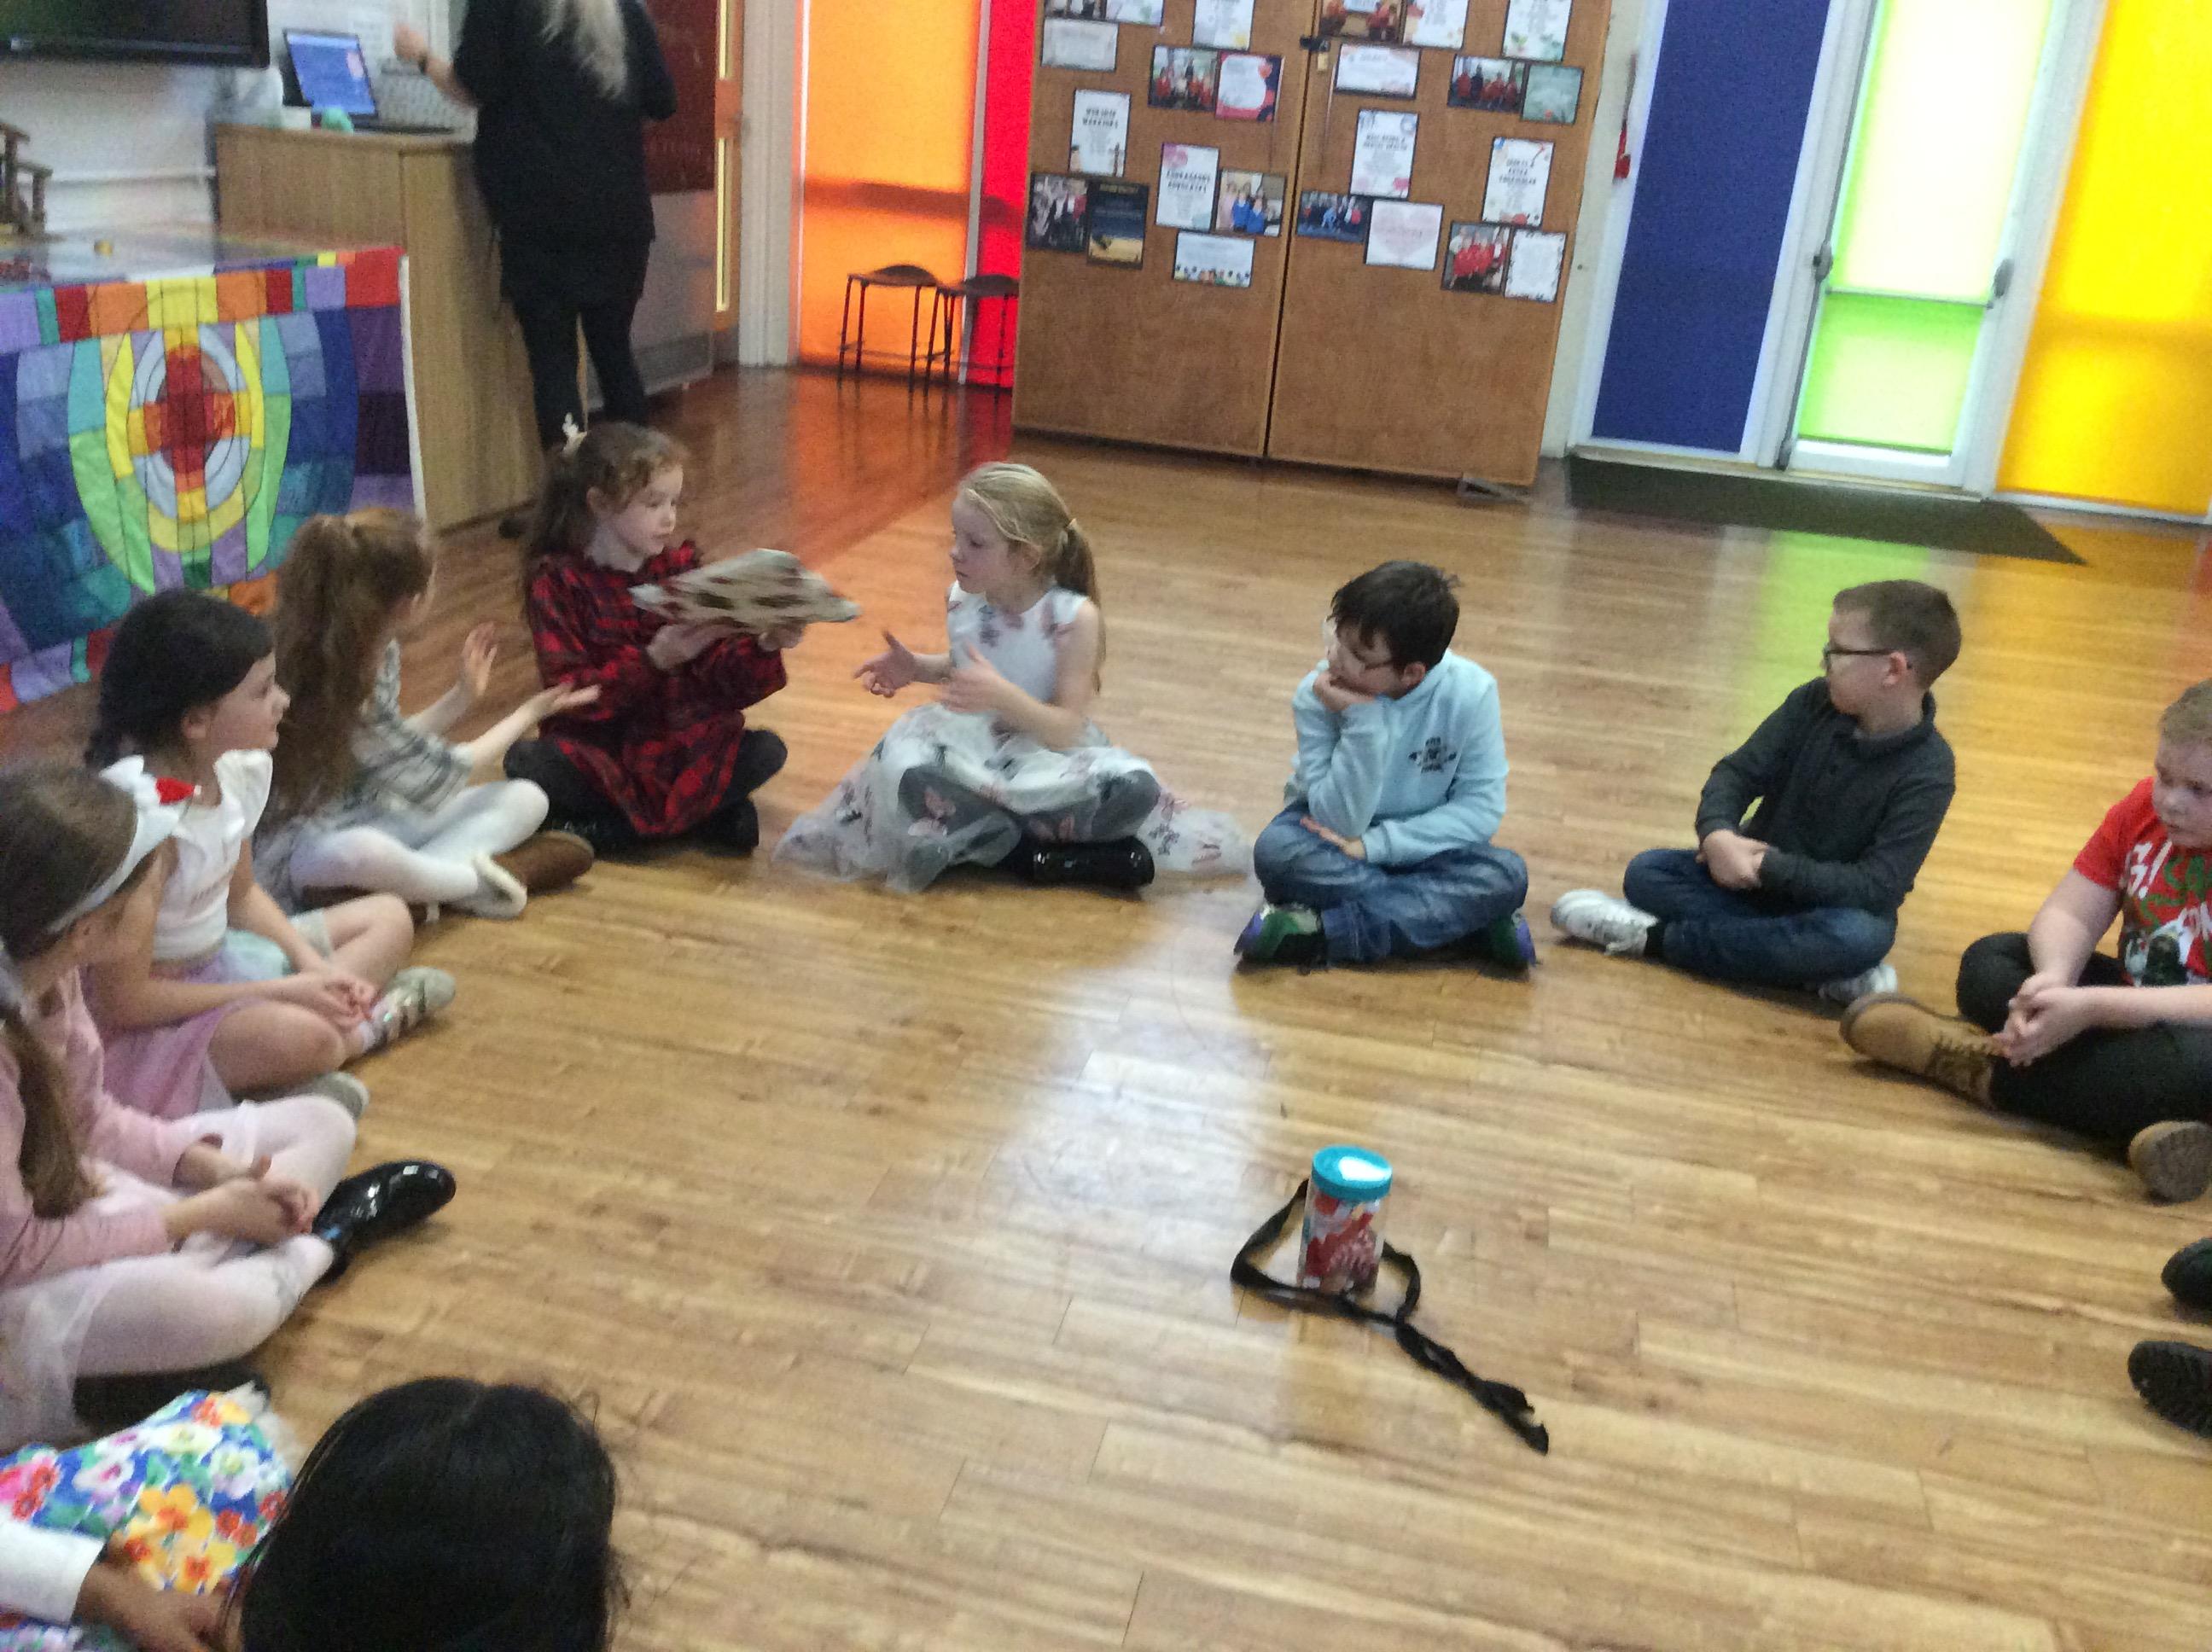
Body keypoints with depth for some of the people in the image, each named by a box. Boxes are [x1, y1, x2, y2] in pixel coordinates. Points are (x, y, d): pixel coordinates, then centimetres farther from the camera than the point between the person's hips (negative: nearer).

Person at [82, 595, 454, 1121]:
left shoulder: (241, 768, -7)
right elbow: (122, 998, -23)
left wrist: (313, 966, -6)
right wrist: (282, 992, -18)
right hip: (140, 1018, -9)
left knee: (389, 918, 9)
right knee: (302, 1037, -37)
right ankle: (363, 1023, -6)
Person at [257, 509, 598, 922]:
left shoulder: (380, 648, -3)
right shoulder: (332, 685, -28)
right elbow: (442, 772, -14)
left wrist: (462, 697, 4)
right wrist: (530, 712, -1)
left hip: (369, 820, 9)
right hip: (301, 846, -9)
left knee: (525, 800, 1)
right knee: (364, 853, -45)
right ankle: (477, 880, -17)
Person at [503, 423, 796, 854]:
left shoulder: (680, 568, 4)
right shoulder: (557, 580, -6)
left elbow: (723, 680, 1)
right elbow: (571, 696, -15)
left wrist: (765, 648, -20)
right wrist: (655, 659, -29)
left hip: (685, 744, 3)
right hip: (599, 750, -3)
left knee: (766, 751, -22)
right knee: (526, 761, -31)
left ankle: (605, 827, -17)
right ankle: (702, 814, -18)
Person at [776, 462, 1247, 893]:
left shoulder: (1074, 617, -18)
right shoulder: (961, 600, -6)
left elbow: (1066, 730, -21)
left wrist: (1003, 696, -37)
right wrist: (917, 668, -4)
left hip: (1047, 759, -2)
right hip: (973, 751, 2)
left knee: (1135, 788, -33)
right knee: (910, 772, -33)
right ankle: (1032, 852, -19)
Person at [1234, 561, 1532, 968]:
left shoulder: (1471, 693, -21)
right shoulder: (1318, 695, -22)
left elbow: (1482, 807, -16)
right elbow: (1340, 821, -26)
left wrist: (1376, 844, -25)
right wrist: (1363, 720, -37)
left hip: (1419, 842, 1)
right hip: (1332, 834, 0)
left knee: (1506, 875, -28)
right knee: (1277, 850, -33)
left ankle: (1322, 931, -30)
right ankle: (1472, 921, -28)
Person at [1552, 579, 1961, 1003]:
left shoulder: (1928, 775, -21)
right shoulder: (1813, 702, -7)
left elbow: (1877, 888, -25)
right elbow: (1739, 772, -7)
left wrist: (1769, 868, -31)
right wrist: (1717, 834, -29)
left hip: (1834, 908, -5)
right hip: (1751, 874, 5)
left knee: (1861, 936, -39)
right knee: (1646, 872, -16)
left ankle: (1659, 937, -30)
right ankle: (1825, 966, -25)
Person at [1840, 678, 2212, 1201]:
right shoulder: (2144, 806, -3)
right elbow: (2068, 913, -6)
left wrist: (2093, 1007, -36)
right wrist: (2055, 978, -29)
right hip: (2136, 1013, 7)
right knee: (1989, 959, -3)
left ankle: (1979, 1062, -22)